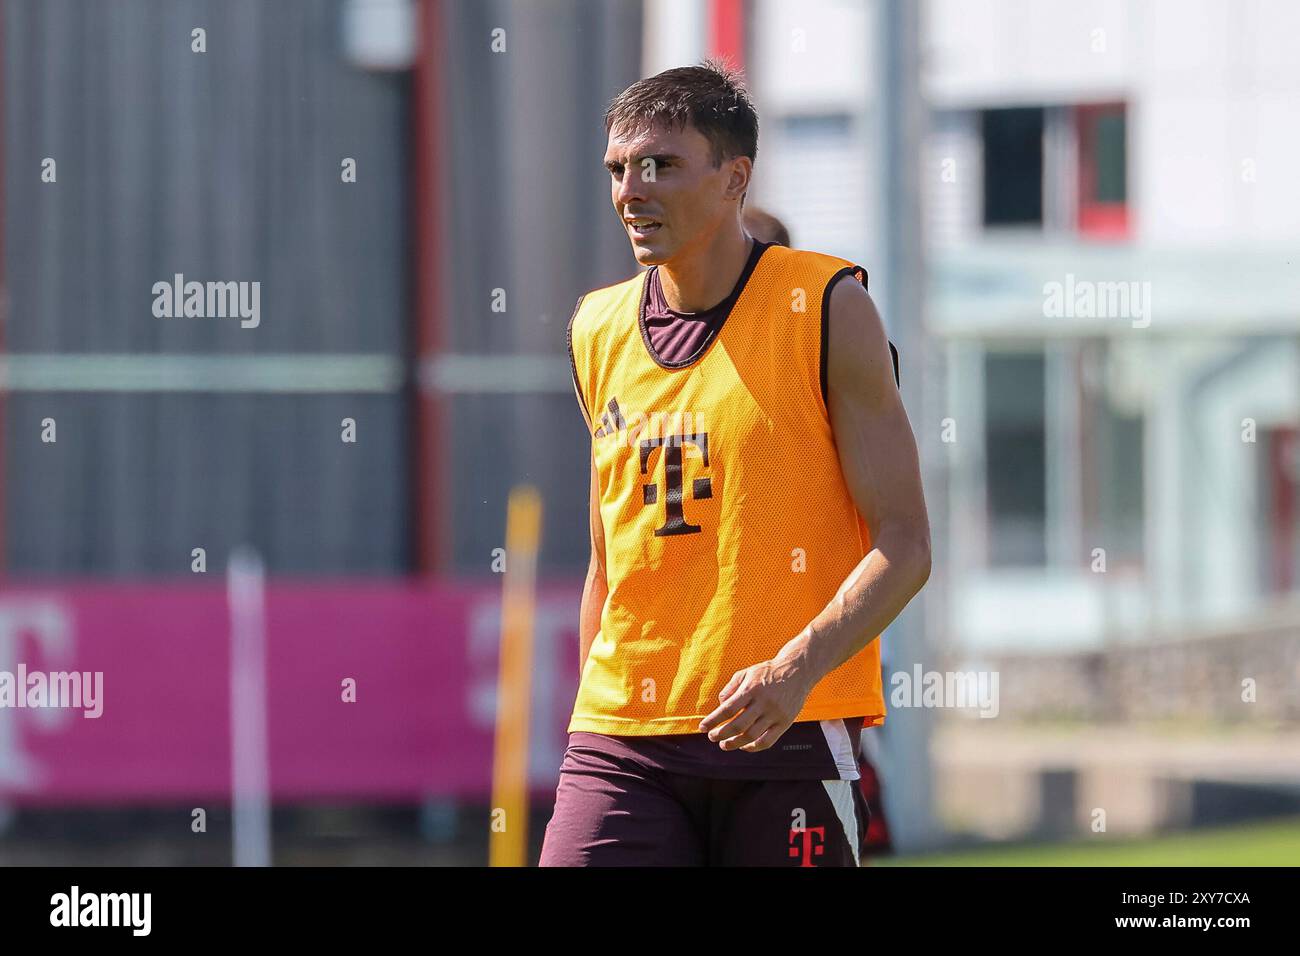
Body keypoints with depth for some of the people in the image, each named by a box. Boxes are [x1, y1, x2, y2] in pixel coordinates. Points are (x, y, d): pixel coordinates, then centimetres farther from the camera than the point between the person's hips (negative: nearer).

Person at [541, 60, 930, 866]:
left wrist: (798, 669, -20)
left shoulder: (825, 309, -1)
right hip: (624, 738, 4)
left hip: (787, 735, -4)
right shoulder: (598, 333, 13)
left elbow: (904, 547, -6)